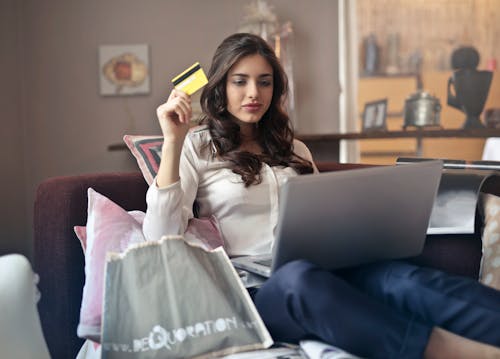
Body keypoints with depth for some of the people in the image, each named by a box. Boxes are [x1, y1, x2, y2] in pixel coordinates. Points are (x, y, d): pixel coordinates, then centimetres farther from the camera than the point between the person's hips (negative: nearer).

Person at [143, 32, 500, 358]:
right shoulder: (196, 148, 10)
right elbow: (162, 237, -3)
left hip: (321, 270, 5)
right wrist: (172, 142, -8)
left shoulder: (294, 150, 25)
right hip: (251, 286, -4)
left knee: (401, 277, -29)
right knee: (301, 278, -40)